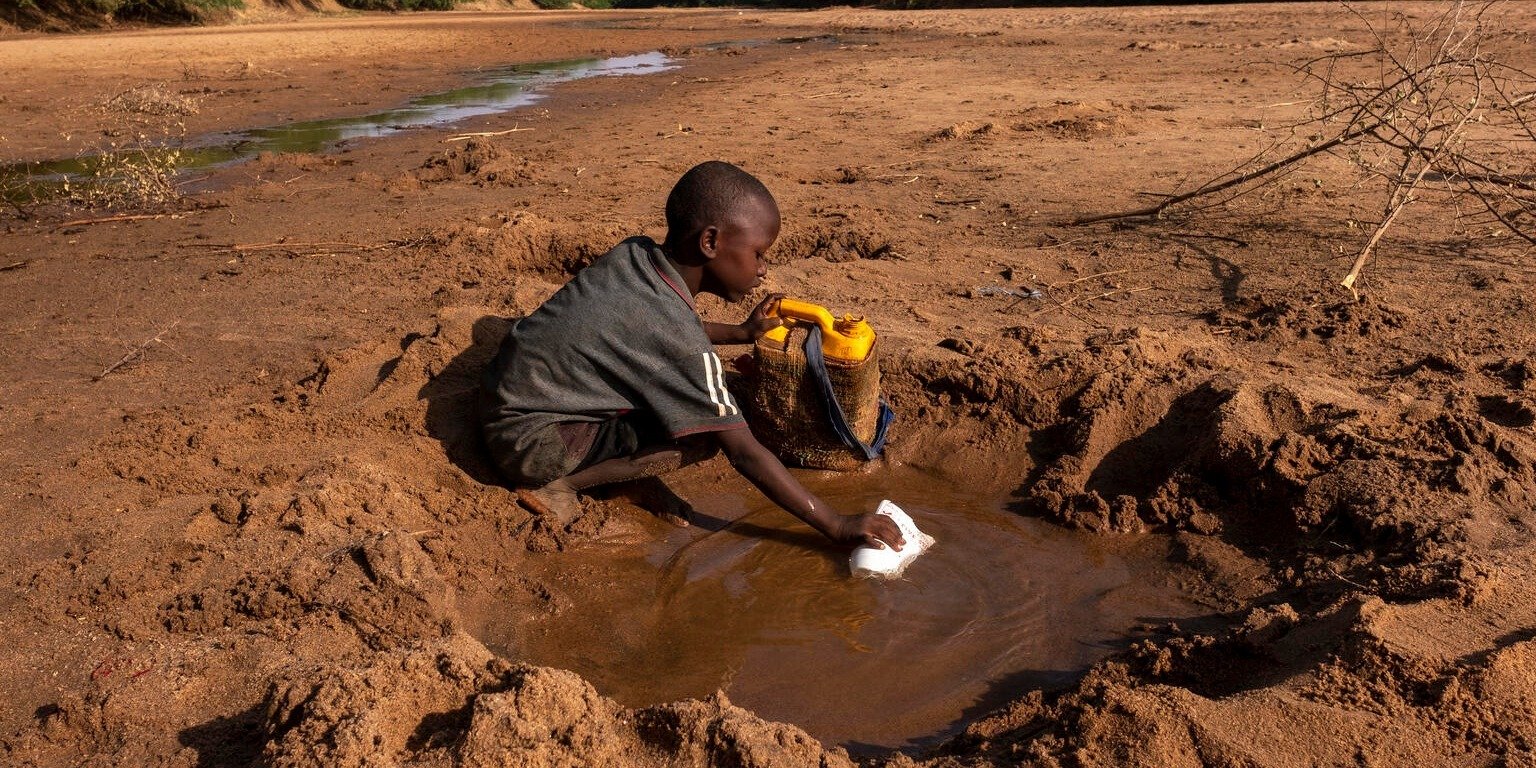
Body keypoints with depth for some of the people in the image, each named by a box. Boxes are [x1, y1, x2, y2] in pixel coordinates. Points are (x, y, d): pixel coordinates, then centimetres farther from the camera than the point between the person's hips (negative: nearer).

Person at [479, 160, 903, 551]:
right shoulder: (678, 338, -27)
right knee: (702, 436, -19)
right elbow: (744, 454, -24)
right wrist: (837, 526, -18)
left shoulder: (636, 253, -5)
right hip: (528, 441, -8)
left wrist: (741, 333, 11)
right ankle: (559, 484, -9)